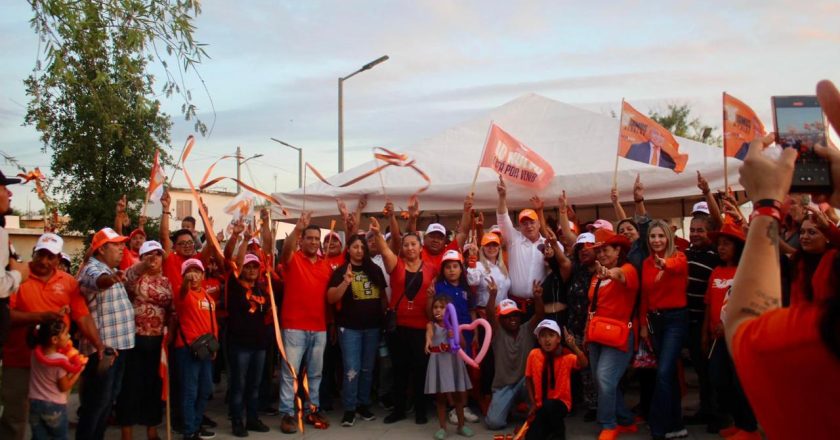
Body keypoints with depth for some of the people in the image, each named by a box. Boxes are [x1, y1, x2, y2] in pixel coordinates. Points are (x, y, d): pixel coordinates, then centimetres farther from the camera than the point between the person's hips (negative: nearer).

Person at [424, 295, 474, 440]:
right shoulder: (431, 324, -2)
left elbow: (463, 344, 0)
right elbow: (429, 333, -25)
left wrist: (455, 337, -20)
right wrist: (428, 341, -47)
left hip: (453, 360, 2)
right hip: (438, 362, -1)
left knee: (458, 395, 10)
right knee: (440, 396, 3)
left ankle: (461, 425, 24)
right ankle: (442, 427, 15)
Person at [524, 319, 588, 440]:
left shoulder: (567, 357, -12)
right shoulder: (534, 354, -7)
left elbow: (584, 364, -32)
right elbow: (528, 379, 5)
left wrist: (574, 347, -47)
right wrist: (533, 404, 0)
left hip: (560, 403, -1)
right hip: (541, 406, 2)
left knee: (548, 405, -37)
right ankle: (548, 424, 13)